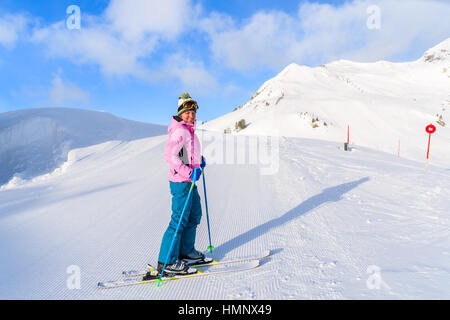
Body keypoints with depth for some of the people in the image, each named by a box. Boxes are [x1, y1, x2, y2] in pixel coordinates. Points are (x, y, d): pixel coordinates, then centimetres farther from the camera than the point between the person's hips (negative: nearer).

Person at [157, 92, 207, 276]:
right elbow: (170, 156, -26)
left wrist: (199, 160, 17)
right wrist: (189, 172, -27)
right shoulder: (180, 131, -17)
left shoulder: (188, 131, 14)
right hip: (181, 182, -10)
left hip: (189, 181, 11)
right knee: (180, 219, -6)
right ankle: (167, 262, 6)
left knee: (194, 215, 18)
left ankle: (186, 252, 31)